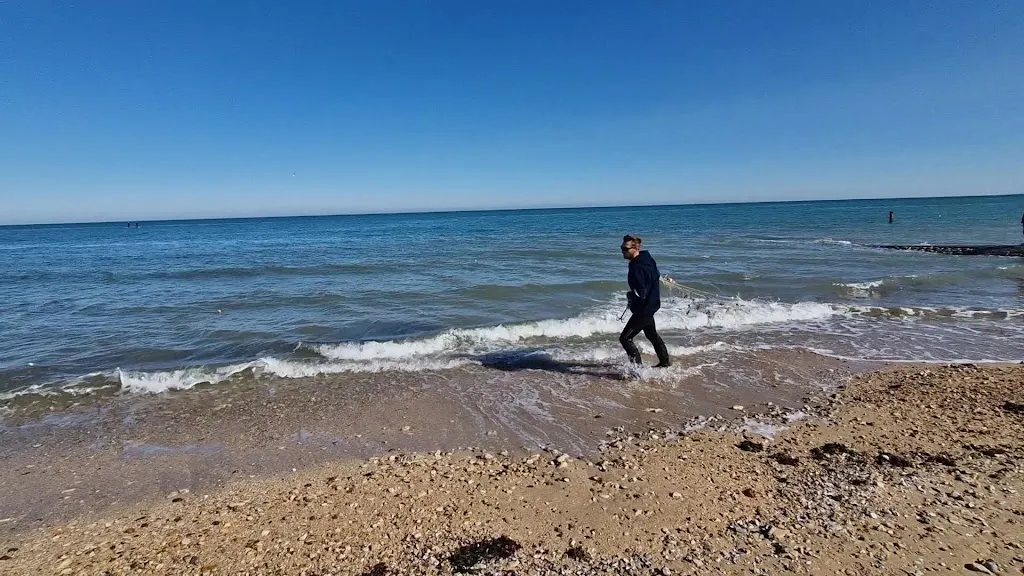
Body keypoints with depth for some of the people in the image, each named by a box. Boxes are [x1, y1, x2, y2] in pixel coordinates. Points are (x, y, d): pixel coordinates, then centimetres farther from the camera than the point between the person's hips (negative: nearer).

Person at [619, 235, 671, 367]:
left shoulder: (637, 267, -28)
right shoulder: (646, 258, 1)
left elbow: (640, 294, -32)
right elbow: (657, 276, 18)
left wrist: (630, 296, -12)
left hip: (644, 308, -10)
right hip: (652, 304, 10)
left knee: (625, 338, -6)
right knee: (651, 334, 27)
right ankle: (665, 362, 42)